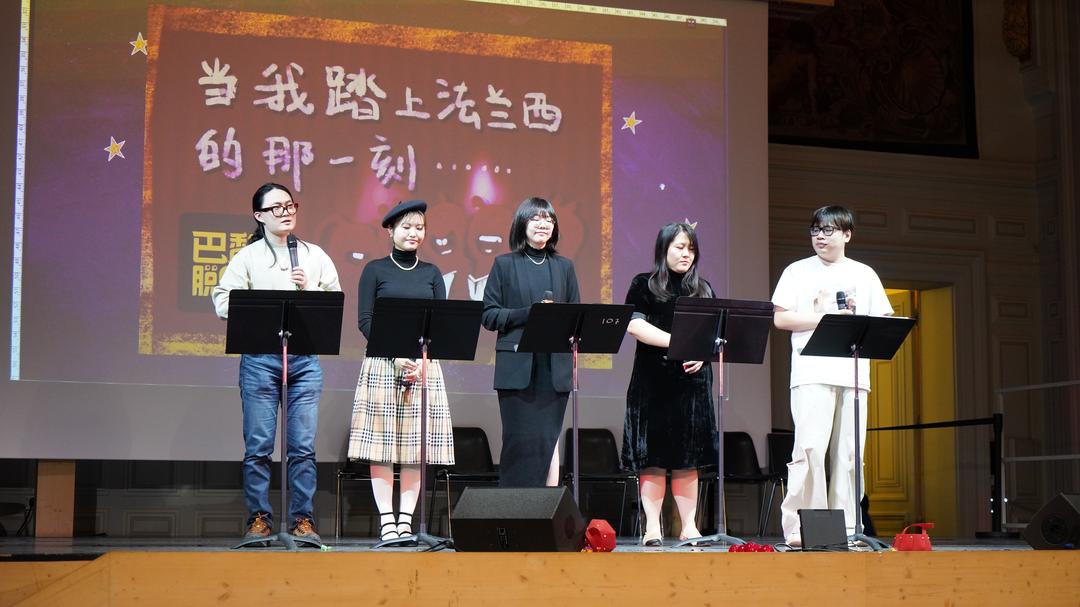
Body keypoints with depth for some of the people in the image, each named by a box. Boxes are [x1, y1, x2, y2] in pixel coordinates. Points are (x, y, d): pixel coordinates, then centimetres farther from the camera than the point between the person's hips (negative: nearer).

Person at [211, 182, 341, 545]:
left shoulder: (315, 256, 15)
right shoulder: (247, 257, 7)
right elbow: (222, 302, -3)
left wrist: (310, 290, -4)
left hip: (305, 358, 2)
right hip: (260, 357, -2)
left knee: (303, 445, 0)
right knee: (258, 445, -2)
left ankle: (302, 519, 5)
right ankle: (259, 519, 5)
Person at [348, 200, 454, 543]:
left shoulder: (431, 274, 13)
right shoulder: (375, 270, 5)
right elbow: (365, 320, -2)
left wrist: (421, 360, -9)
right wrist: (396, 355, -14)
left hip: (425, 365, 3)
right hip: (382, 365, -3)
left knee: (418, 443, -1)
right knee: (381, 440, -5)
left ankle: (407, 519, 3)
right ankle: (386, 520, -2)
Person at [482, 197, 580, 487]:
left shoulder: (564, 267, 14)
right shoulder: (504, 264, 6)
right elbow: (489, 315, 0)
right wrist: (528, 313, -13)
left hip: (555, 368, 2)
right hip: (516, 368, -2)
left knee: (549, 440, -1)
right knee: (519, 440, -4)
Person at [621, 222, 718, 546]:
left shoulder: (703, 290, 16)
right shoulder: (643, 285, 5)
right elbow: (635, 325, -8)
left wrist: (702, 353, -8)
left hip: (692, 382, 3)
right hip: (652, 382, -3)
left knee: (687, 457, 2)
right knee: (652, 456, -4)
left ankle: (689, 525, 5)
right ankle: (652, 527, -2)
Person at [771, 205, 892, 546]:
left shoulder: (864, 275, 18)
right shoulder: (798, 272, 10)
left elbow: (883, 324, 16)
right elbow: (781, 318, 1)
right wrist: (826, 319, -7)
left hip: (854, 374, 3)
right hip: (812, 373, -3)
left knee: (849, 454, 0)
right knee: (810, 448, -14)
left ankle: (846, 528, 4)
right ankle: (798, 527, -13)